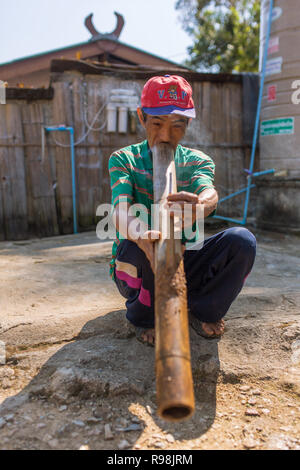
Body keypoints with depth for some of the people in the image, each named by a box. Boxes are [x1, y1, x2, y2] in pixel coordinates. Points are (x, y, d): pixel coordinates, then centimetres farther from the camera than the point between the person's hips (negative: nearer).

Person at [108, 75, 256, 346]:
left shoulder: (197, 161, 1)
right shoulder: (124, 160, -4)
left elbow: (210, 194, -24)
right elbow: (121, 212, -24)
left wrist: (199, 205, -51)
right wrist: (142, 235, -49)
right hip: (136, 269, -1)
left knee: (241, 240, -23)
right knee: (140, 237, -35)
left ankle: (202, 310, 1)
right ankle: (144, 316, -6)